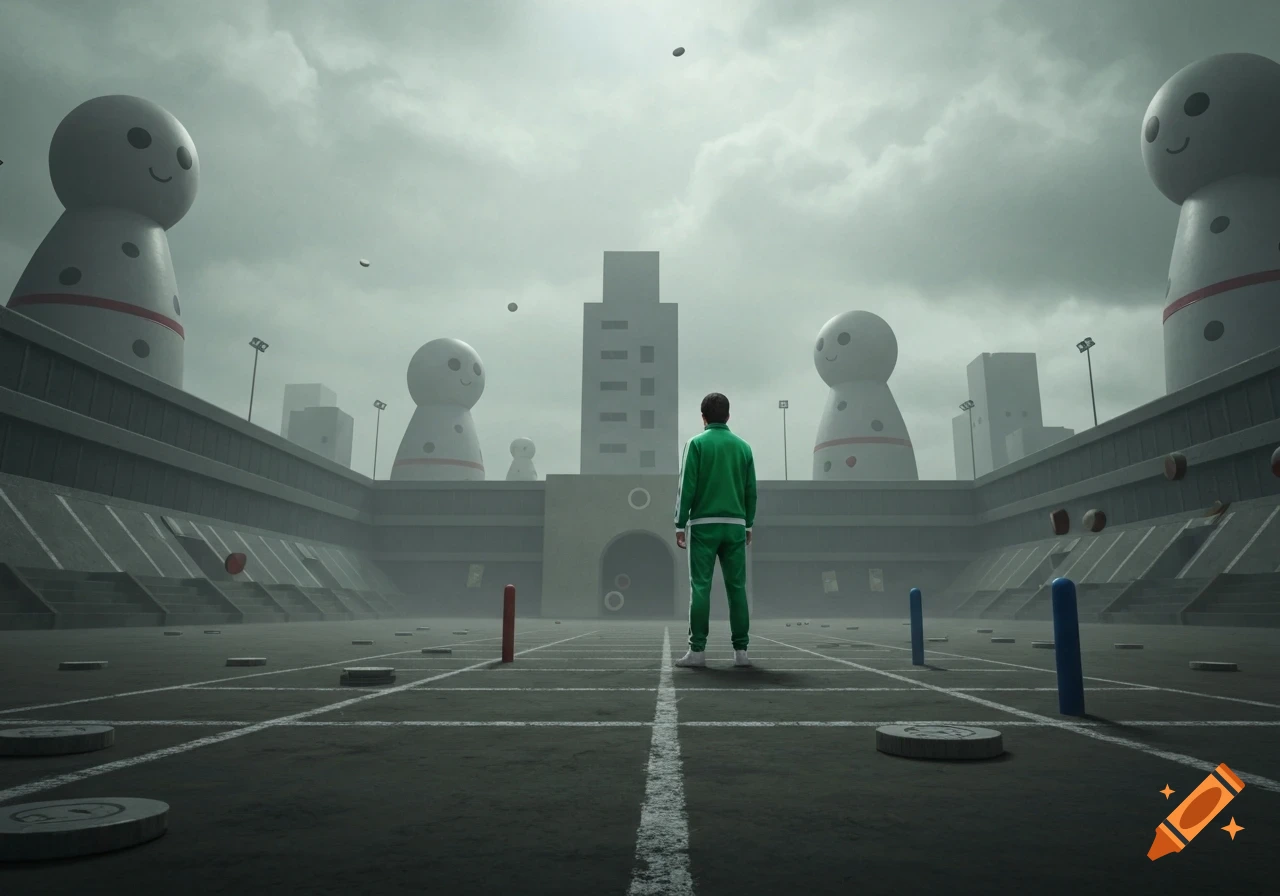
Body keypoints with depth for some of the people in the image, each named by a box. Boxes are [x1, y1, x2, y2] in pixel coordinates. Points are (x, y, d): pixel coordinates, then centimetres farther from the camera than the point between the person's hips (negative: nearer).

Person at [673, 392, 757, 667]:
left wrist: (680, 524, -1)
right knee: (737, 587, 5)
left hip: (703, 524, -3)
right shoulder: (743, 446, 9)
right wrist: (748, 523, 19)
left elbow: (686, 487, -5)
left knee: (700, 587, -1)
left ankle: (697, 650, -2)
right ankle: (740, 650, 6)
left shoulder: (696, 443, -1)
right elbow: (751, 490, 10)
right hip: (735, 524, 3)